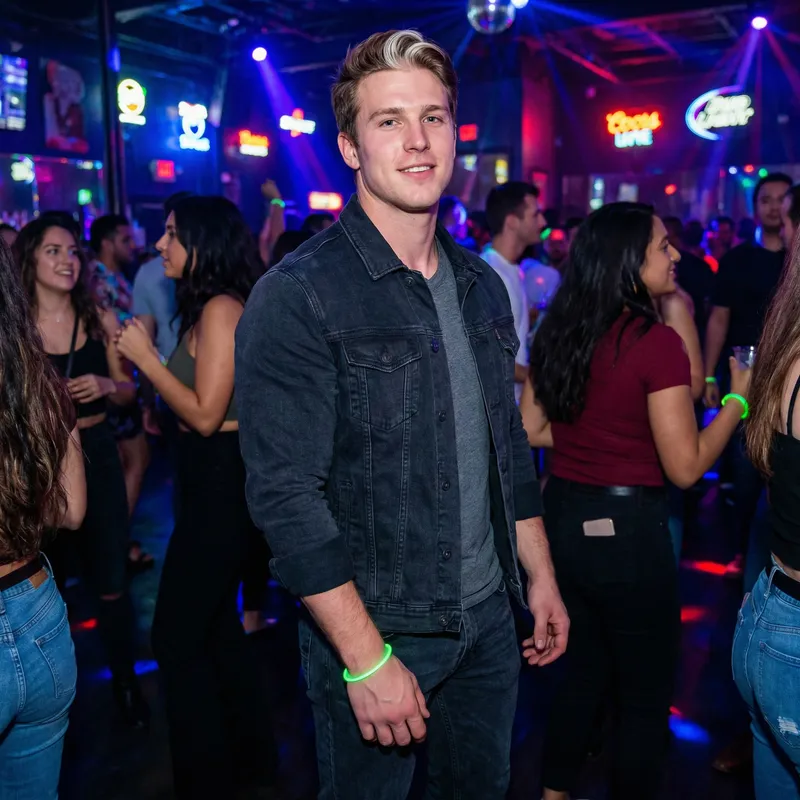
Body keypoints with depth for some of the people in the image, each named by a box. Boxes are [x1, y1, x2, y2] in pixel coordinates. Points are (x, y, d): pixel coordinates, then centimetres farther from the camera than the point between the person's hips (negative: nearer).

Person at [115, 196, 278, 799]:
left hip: (223, 482, -10)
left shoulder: (220, 309, -16)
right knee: (215, 623, 20)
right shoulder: (210, 308, 12)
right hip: (217, 479, 10)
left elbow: (206, 415, -20)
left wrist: (146, 358, -14)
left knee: (177, 635, 1)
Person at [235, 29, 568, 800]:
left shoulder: (481, 286, 5)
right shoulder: (296, 297, -17)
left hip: (488, 617, 6)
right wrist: (368, 659, -20)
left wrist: (540, 576, 12)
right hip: (372, 630, -6)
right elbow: (285, 496, -20)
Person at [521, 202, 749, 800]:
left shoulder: (557, 333, 1)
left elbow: (532, 430, 9)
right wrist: (739, 399, -4)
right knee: (646, 697, 14)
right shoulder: (656, 342, -19)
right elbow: (686, 467, -16)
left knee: (584, 674, 26)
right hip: (627, 531, -7)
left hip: (563, 518, 7)